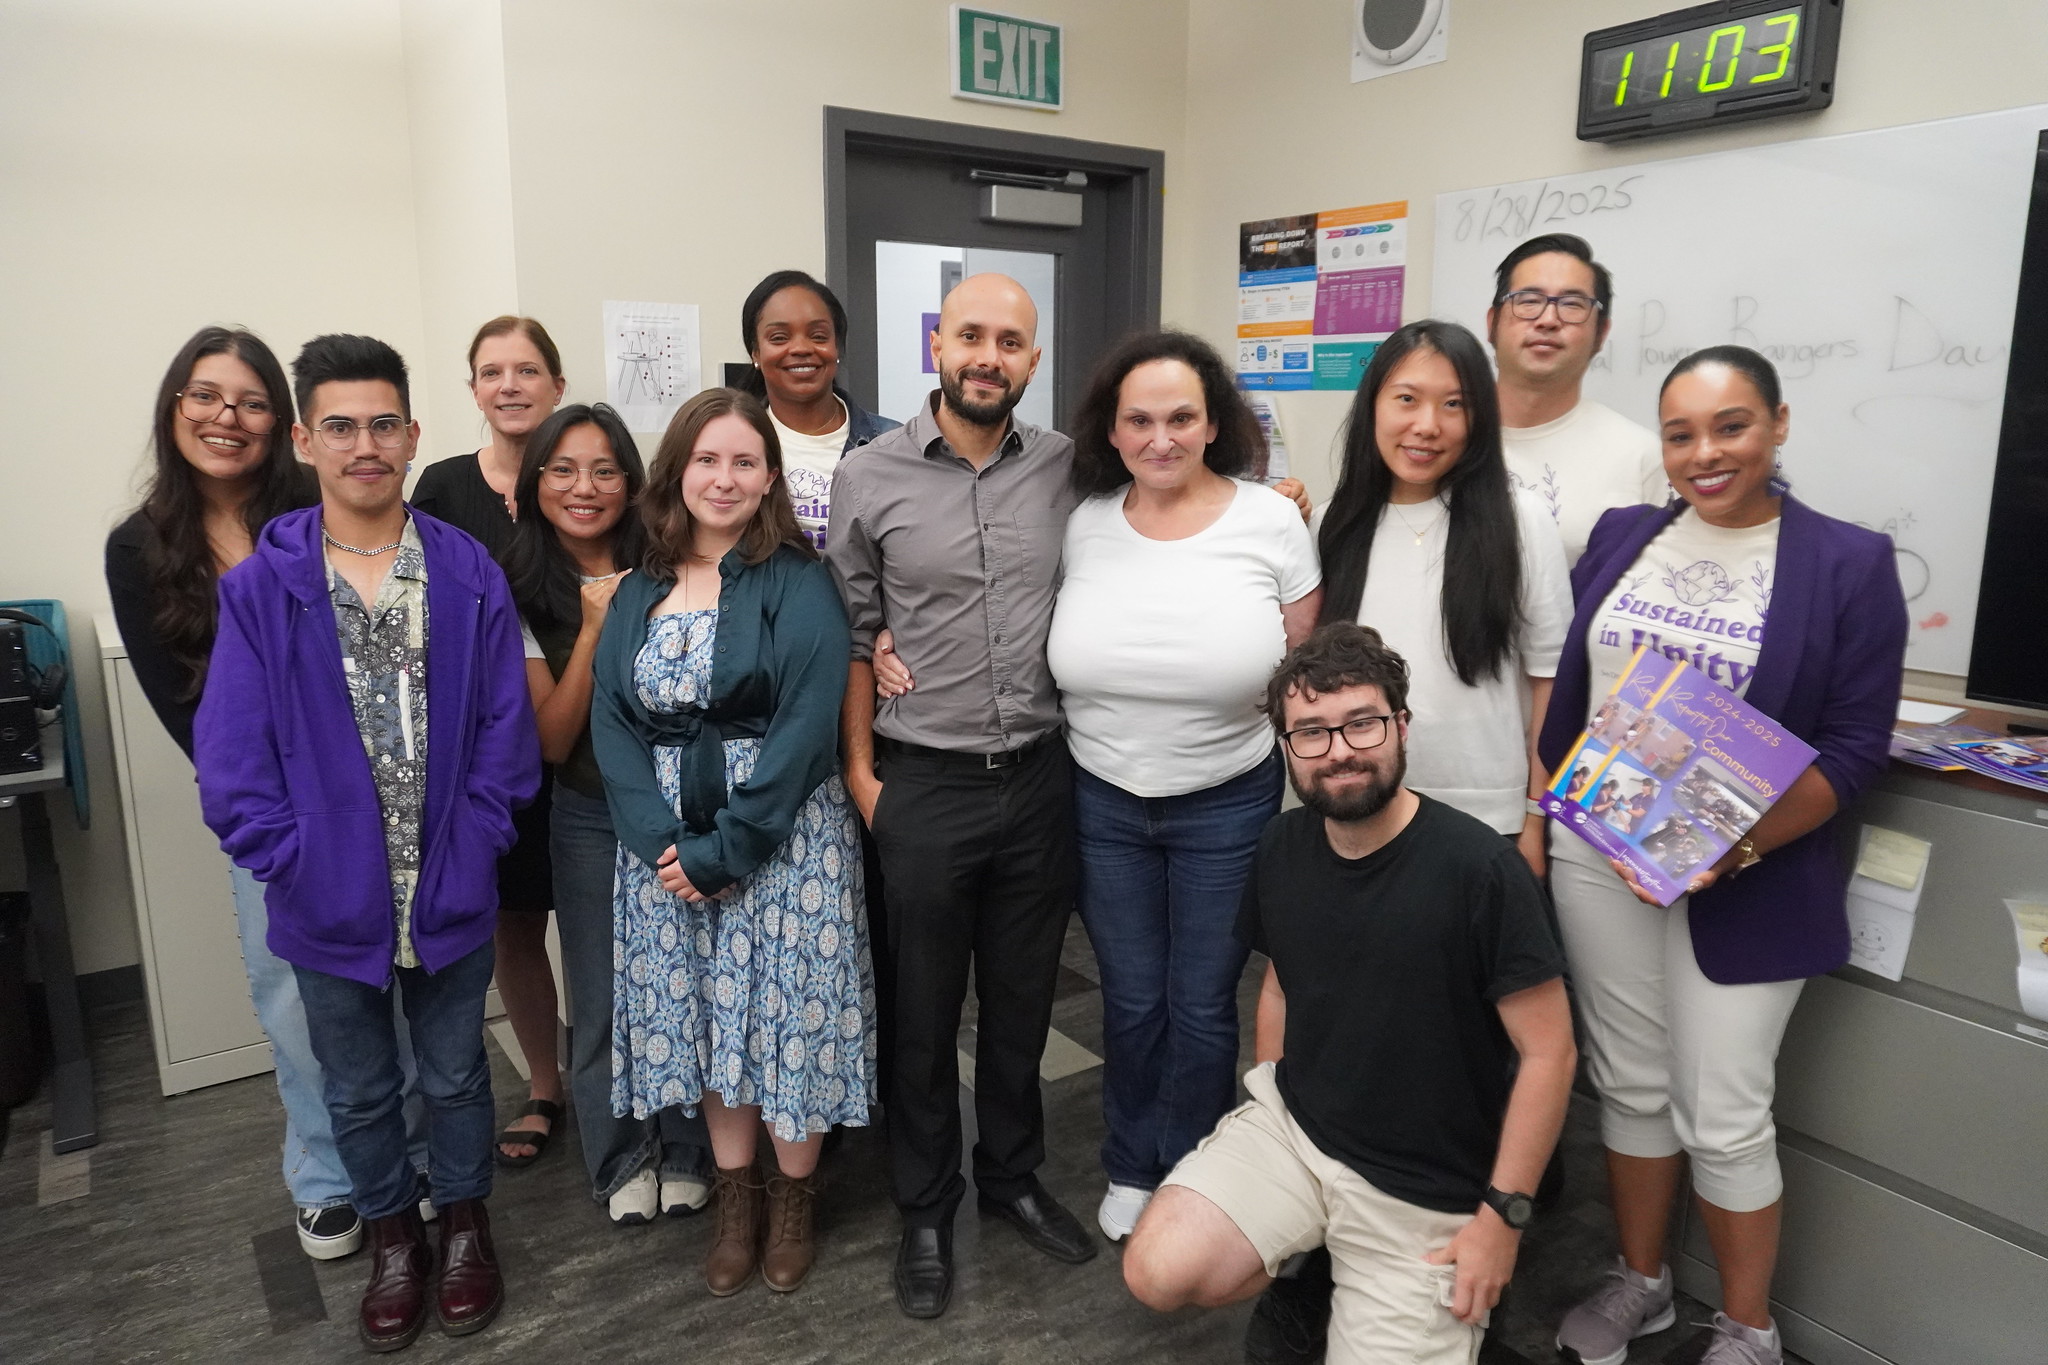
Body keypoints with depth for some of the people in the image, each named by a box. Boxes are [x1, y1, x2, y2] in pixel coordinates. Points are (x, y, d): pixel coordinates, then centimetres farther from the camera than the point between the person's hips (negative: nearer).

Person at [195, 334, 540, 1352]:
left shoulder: (470, 576, -6)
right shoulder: (257, 589, -7)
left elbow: (505, 730, -4)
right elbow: (232, 759, -7)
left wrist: (473, 846, -10)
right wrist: (294, 865, -12)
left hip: (450, 897, 0)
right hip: (329, 905, 0)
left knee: (455, 1077, 19)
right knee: (359, 1091, 20)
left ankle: (464, 1219, 43)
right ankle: (391, 1233, 43)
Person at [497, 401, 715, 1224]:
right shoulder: (520, 594, -4)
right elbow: (551, 740, -11)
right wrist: (594, 630, -20)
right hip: (591, 817, 1)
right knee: (602, 1000, 10)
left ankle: (683, 1153, 31)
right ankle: (623, 1161, 33)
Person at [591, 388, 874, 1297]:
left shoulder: (798, 584, -6)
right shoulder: (640, 592, 9)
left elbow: (806, 726, -14)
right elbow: (610, 719, 2)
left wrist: (725, 849, -16)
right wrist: (660, 840, -12)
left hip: (782, 832, -4)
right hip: (668, 841, 4)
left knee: (787, 1012, 3)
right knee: (704, 1016, 12)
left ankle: (794, 1198, 27)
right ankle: (733, 1198, 31)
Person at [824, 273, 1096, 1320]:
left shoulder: (1066, 467, 1)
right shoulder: (870, 475, -5)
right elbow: (853, 632, 0)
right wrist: (859, 770, -1)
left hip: (1040, 777, 2)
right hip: (924, 787, -2)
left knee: (1023, 999, 17)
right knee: (925, 1010, 13)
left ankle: (1013, 1177, 40)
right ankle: (925, 1213, 33)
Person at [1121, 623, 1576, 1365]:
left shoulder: (1479, 868, -21)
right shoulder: (1282, 846, -2)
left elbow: (1548, 1053, -15)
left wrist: (1502, 1217, -12)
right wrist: (1264, 1131, 13)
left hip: (1424, 1191, -4)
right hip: (1290, 1126, 4)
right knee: (1158, 1274, -16)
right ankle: (1305, 1258, 14)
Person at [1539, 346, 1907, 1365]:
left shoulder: (1849, 563, -6)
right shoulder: (1620, 535, 6)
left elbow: (1853, 748, -8)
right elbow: (1565, 691, 10)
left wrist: (1736, 850, -20)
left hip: (1745, 881, -3)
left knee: (1725, 1115, 4)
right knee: (1629, 1082, 15)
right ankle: (1638, 1282, 36)